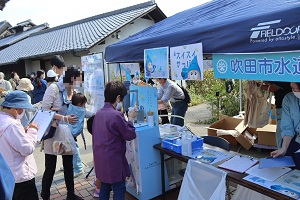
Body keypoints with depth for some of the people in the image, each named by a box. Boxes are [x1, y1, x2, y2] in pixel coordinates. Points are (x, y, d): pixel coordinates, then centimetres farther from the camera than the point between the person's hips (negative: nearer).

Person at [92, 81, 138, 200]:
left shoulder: (99, 113, 4)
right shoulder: (116, 115, -22)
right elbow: (130, 135, -12)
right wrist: (130, 118, -1)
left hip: (100, 159, 8)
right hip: (113, 160, -8)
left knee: (104, 188, 20)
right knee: (119, 190, 7)